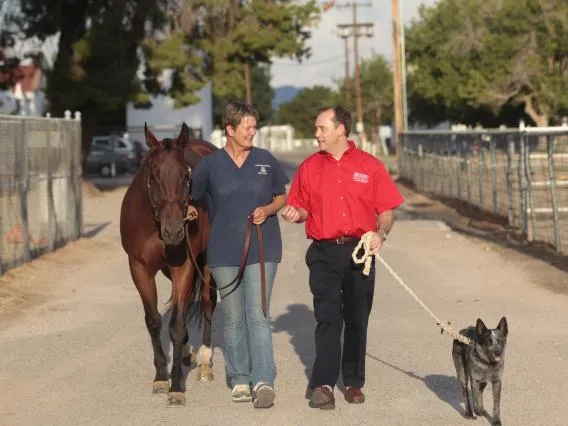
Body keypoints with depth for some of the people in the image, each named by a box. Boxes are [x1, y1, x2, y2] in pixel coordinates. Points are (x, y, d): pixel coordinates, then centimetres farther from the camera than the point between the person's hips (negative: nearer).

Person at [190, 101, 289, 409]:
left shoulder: (266, 161, 2)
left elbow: (282, 197, 9)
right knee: (233, 319, 8)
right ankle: (239, 380, 19)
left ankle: (263, 381, -12)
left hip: (262, 250, -1)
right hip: (224, 251, 1)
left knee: (257, 315, -9)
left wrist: (268, 209, -7)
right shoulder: (210, 164, -1)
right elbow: (190, 197, 12)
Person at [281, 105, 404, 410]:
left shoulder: (370, 166, 2)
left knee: (357, 320, 9)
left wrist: (381, 233, -14)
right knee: (328, 318, -7)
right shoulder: (309, 168, 6)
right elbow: (303, 208, 13)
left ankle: (354, 382, 19)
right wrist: (296, 213, -9)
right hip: (323, 253, 0)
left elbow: (386, 210, 3)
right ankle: (323, 384, -10)